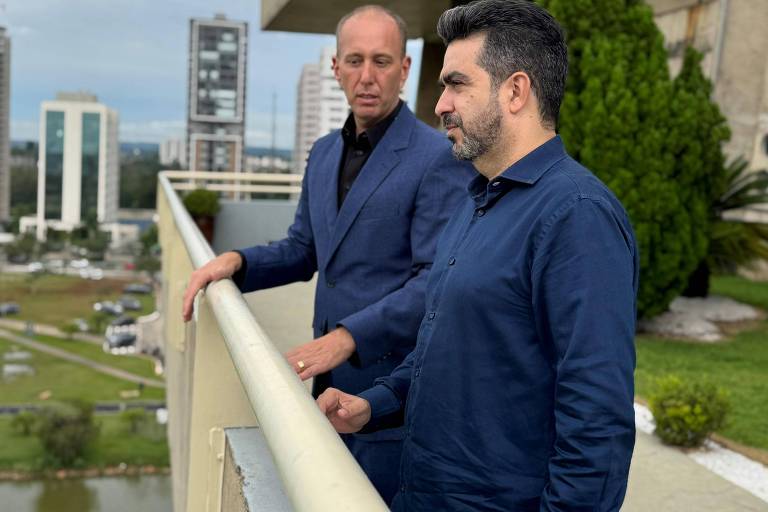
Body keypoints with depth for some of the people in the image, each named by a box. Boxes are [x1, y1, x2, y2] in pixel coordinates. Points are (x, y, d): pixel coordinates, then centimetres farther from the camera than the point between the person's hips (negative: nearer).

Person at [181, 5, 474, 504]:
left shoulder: (441, 158, -15)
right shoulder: (324, 153, 10)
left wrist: (347, 337, -27)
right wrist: (236, 261, 0)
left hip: (393, 394, -7)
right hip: (329, 385, 7)